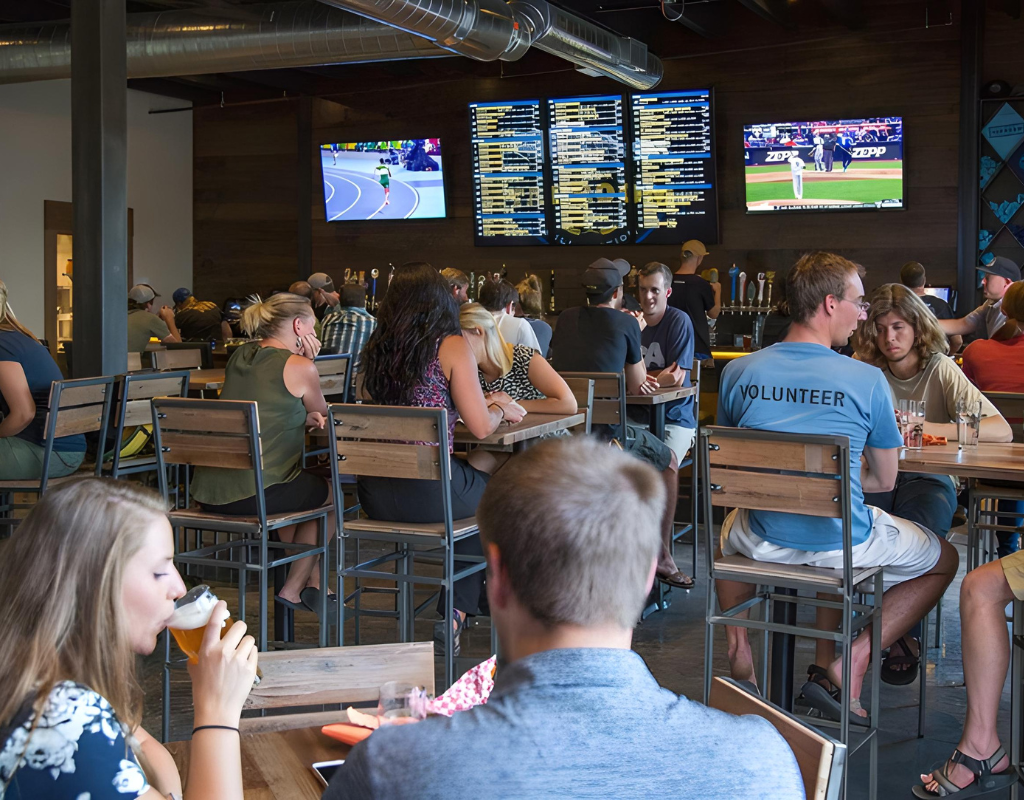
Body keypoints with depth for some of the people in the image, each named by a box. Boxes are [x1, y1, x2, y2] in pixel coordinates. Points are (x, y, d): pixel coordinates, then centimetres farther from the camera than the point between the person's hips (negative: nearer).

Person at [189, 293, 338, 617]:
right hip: (254, 493, -7)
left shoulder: (239, 356, 14)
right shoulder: (299, 367, -7)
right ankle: (293, 589, 26)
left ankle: (312, 582, 37)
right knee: (332, 492, 20)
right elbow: (323, 412, 11)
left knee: (305, 486, 33)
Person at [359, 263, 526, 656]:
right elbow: (480, 427, -7)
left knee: (477, 488, 31)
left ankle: (455, 614, 33)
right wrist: (500, 408, 16)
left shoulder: (375, 347, 9)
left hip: (374, 494, 6)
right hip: (428, 493, -6)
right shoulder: (452, 347, -7)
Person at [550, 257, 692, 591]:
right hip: (602, 432, -6)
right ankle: (662, 558, 21)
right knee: (669, 462, 20)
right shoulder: (626, 323, -2)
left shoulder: (566, 319, 12)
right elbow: (636, 387, 7)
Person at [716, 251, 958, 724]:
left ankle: (738, 644, 24)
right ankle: (854, 658, 7)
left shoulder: (738, 372, -5)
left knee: (729, 528, 41)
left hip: (762, 543, 4)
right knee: (944, 560, 24)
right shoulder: (867, 380, -14)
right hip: (844, 546, -3)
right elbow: (883, 481, -2)